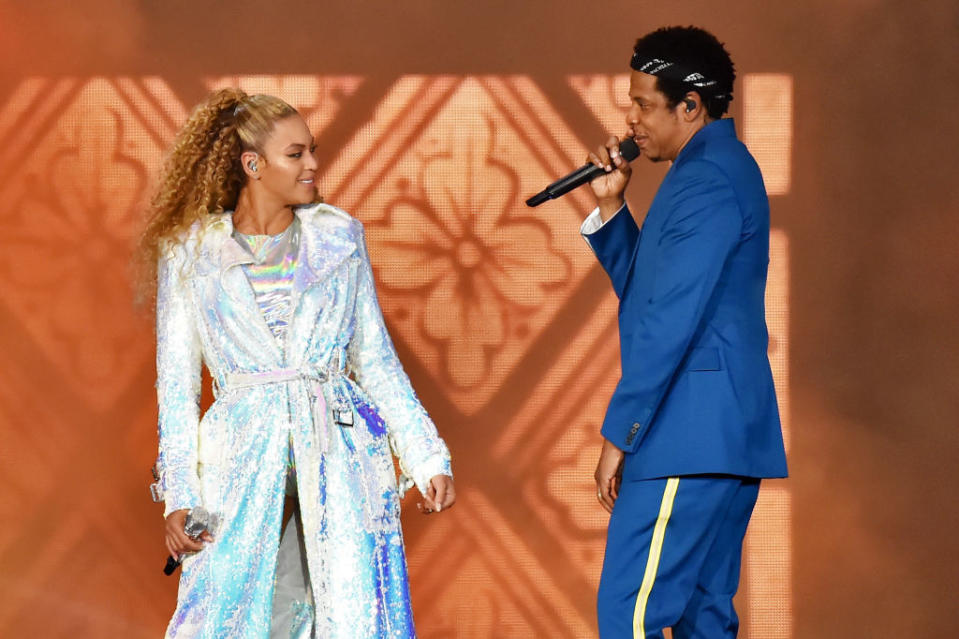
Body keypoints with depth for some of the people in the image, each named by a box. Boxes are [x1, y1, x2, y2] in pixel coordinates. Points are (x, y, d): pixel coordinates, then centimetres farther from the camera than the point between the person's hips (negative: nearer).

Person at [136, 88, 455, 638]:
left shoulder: (338, 237, 8)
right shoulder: (190, 254, 3)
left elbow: (376, 360, 12)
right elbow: (177, 382, 4)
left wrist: (429, 458, 6)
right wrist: (180, 495, -4)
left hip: (340, 454, 1)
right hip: (242, 458, -1)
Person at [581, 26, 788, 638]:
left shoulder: (705, 182, -15)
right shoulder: (726, 169, 18)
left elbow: (671, 321, -20)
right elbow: (645, 288, 25)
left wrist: (619, 435, -16)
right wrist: (611, 205, 11)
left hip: (690, 438, -11)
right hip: (725, 436, 11)